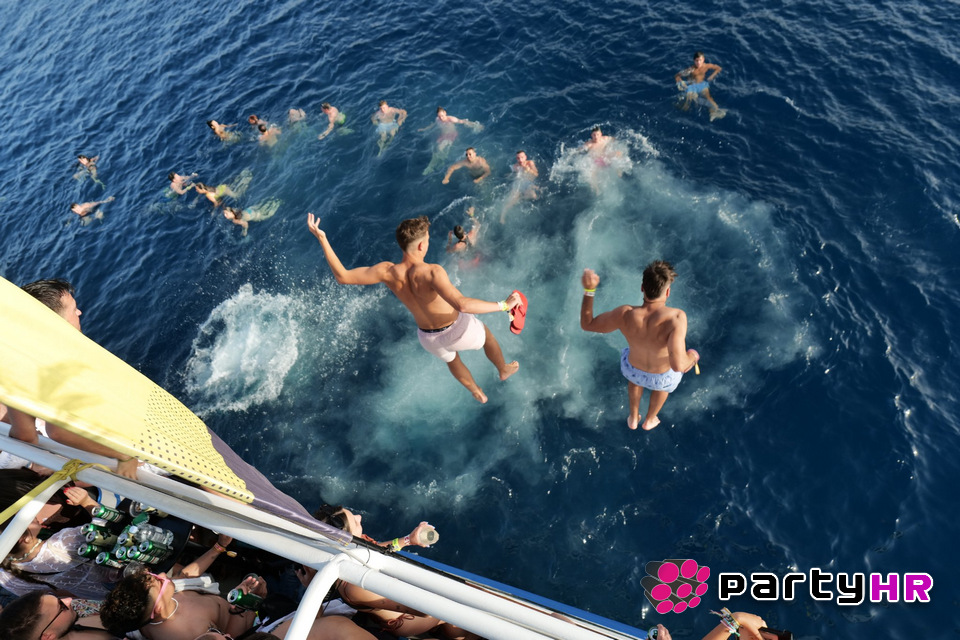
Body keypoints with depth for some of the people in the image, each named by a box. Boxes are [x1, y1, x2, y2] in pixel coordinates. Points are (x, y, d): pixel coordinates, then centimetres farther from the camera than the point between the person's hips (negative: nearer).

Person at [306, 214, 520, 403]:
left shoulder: (388, 272, -23)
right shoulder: (432, 272, -37)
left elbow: (342, 276, -14)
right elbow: (462, 304, -50)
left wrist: (322, 238, -9)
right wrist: (503, 305, -42)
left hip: (429, 338, 4)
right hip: (457, 329, -4)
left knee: (451, 359, 39)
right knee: (487, 334, 33)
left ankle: (477, 393, 62)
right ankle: (504, 369, 60)